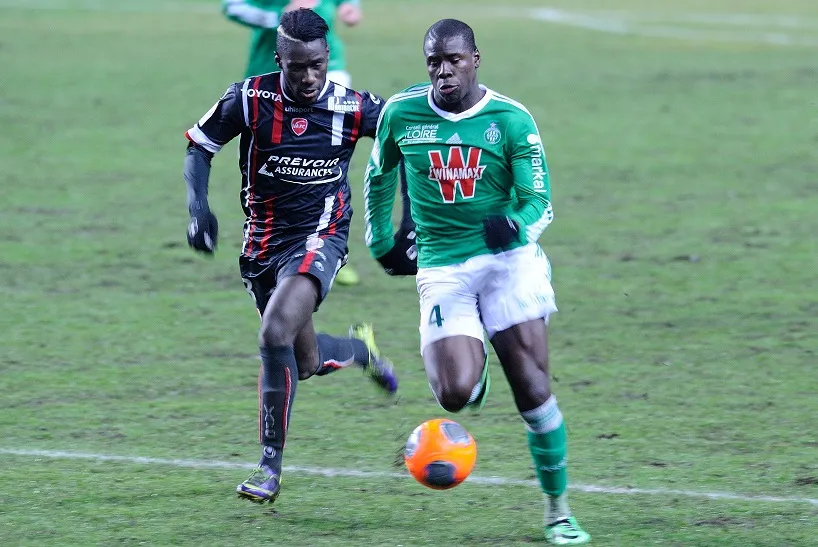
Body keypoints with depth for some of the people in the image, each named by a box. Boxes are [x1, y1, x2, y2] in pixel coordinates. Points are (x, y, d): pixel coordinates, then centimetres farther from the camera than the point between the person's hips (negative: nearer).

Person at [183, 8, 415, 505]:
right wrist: (198, 208, -14)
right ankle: (361, 349, 48)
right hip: (264, 241, 3)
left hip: (319, 238, -3)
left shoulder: (352, 108, -11)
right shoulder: (251, 99, -10)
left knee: (276, 334, -26)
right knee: (304, 362, 11)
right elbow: (199, 146, 2)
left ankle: (271, 465, -15)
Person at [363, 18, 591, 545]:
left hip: (509, 258, -1)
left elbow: (539, 201, -7)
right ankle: (475, 366, 22)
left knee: (533, 390, -7)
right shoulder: (401, 113, -2)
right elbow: (380, 174, 18)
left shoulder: (512, 120, -7)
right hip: (442, 267, 1)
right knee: (455, 394, -18)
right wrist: (379, 238, 23)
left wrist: (518, 226, -29)